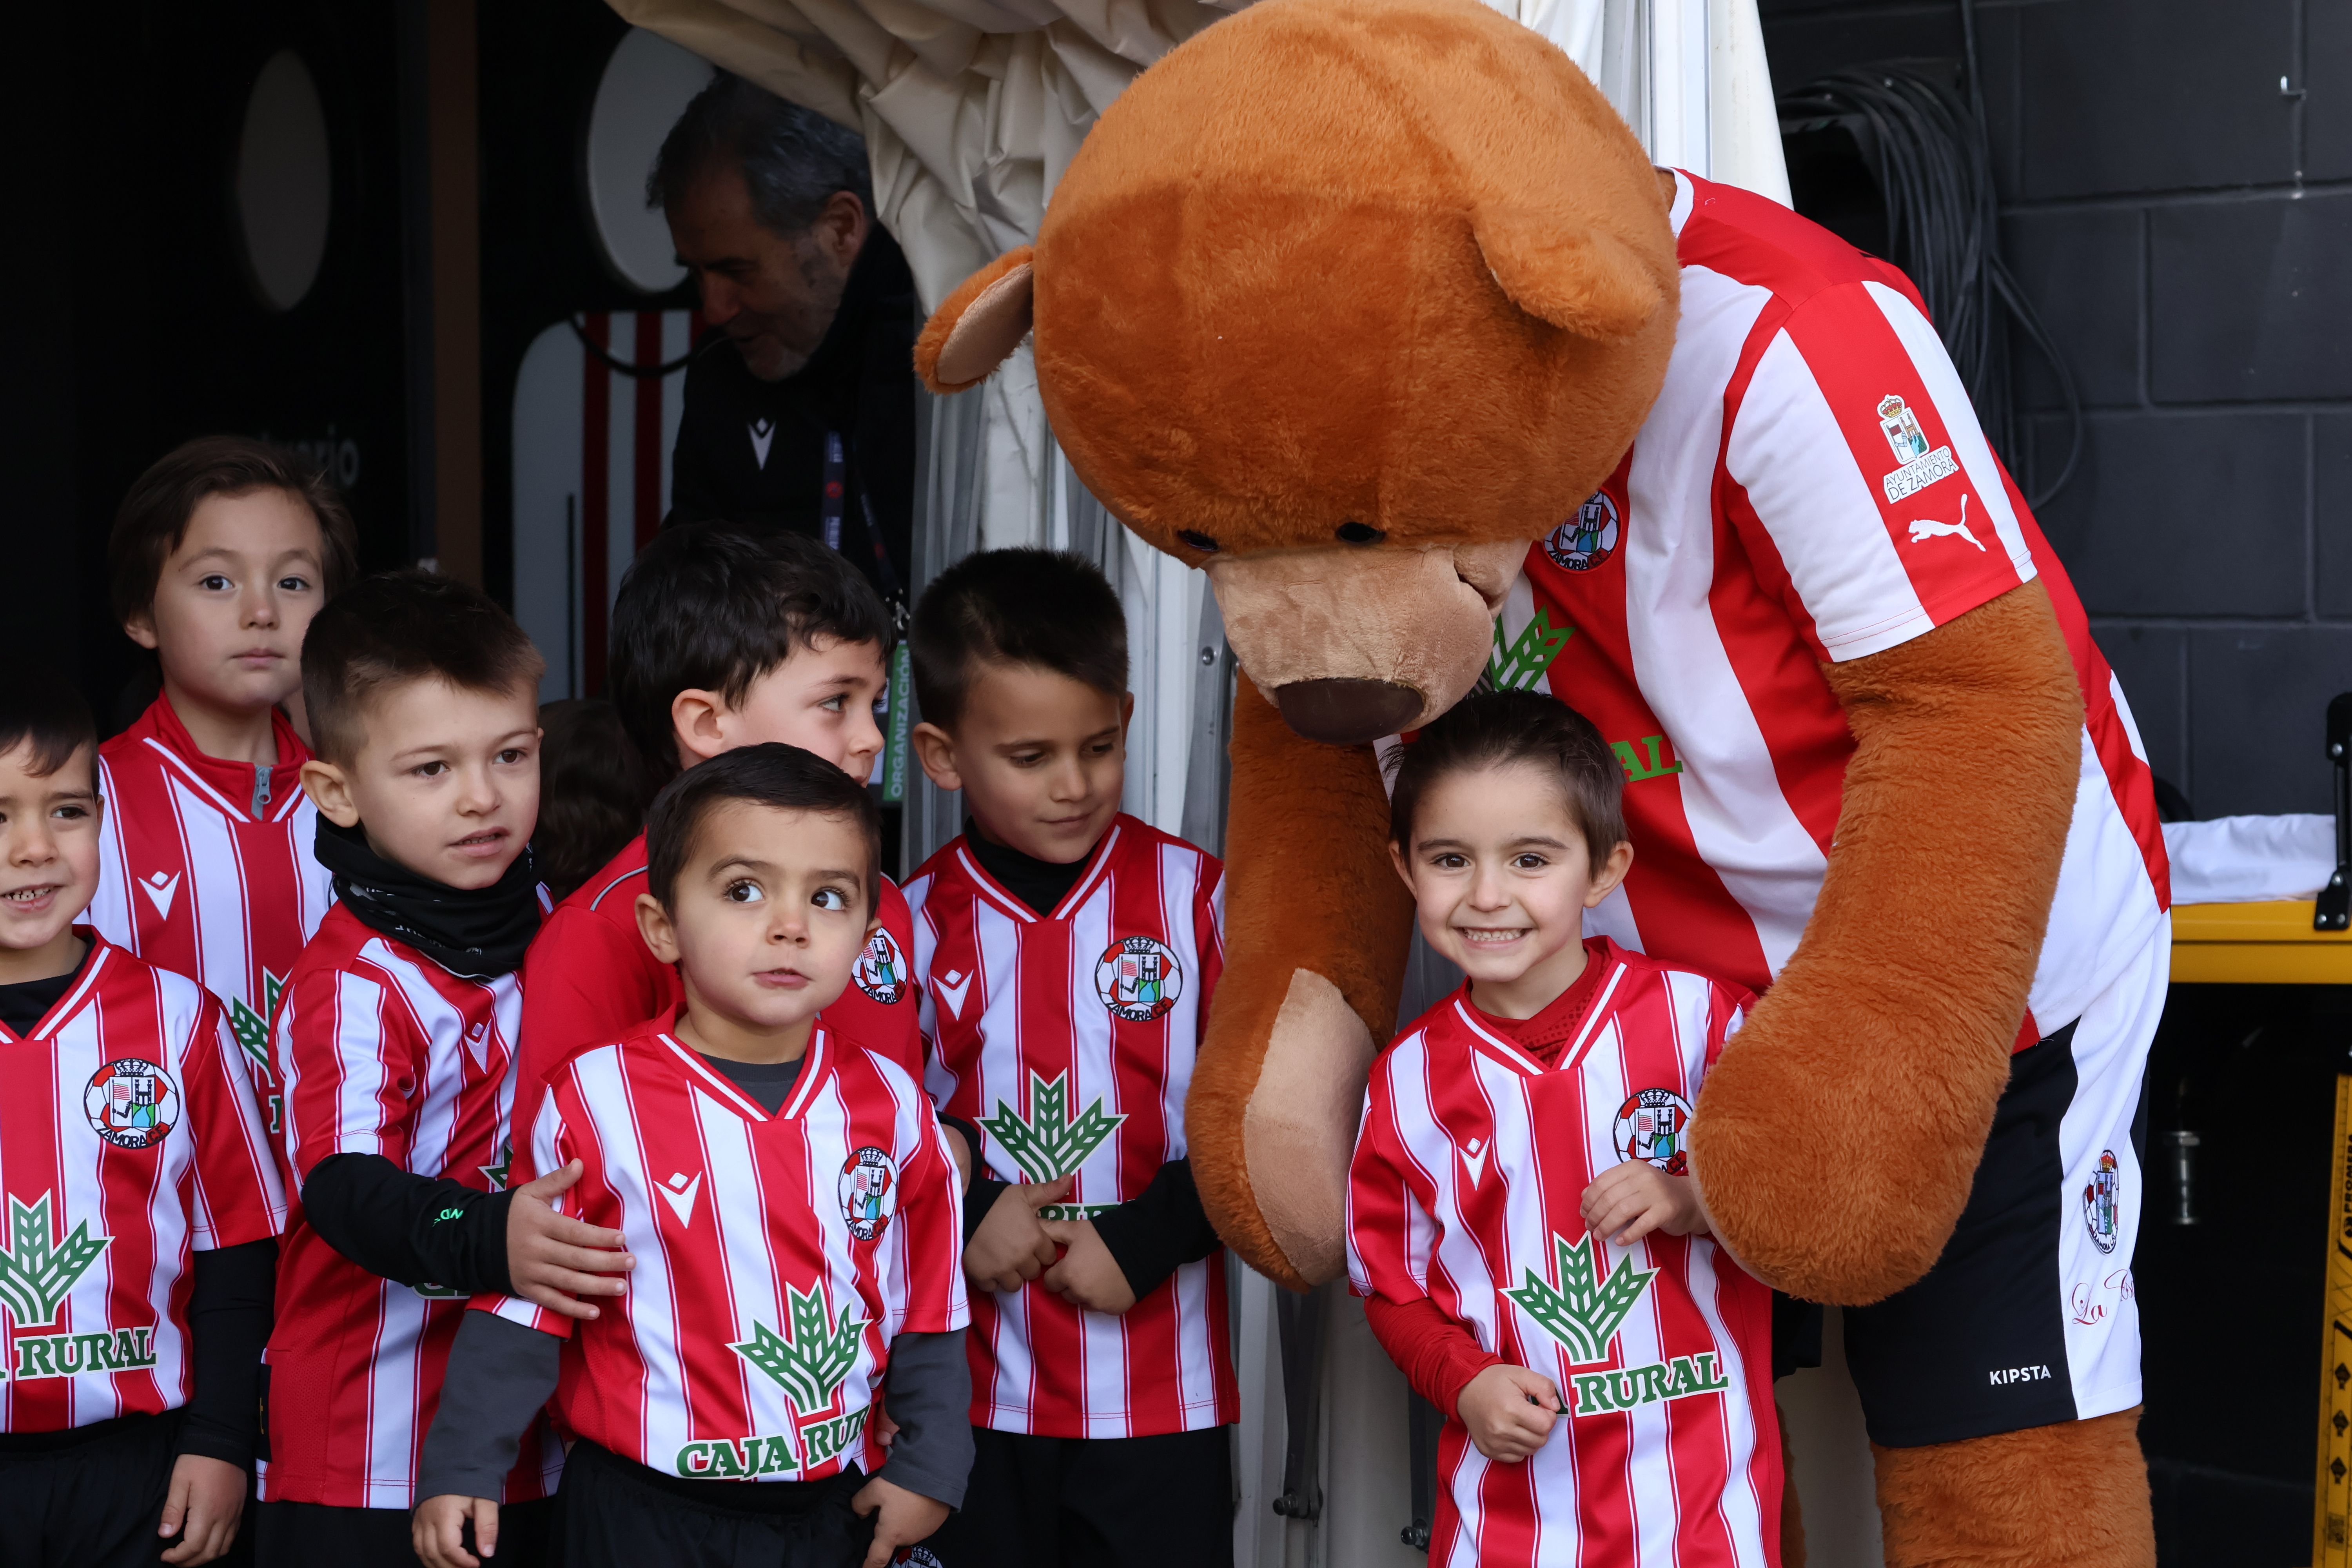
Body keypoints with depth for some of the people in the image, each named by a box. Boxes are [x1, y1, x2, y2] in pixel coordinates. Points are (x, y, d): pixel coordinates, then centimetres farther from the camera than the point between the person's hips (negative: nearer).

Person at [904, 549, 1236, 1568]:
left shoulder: (1194, 897, -4)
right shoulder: (914, 924, 1)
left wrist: (1145, 1238, -13)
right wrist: (961, 1219, -10)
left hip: (1159, 1393, -1)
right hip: (972, 1388, 2)